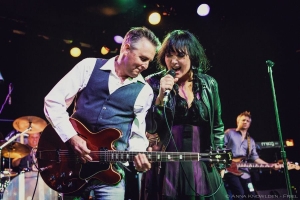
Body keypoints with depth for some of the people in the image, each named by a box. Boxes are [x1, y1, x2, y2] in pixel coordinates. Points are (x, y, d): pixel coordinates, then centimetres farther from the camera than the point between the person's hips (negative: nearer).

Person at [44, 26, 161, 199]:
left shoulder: (144, 91, 2)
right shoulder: (89, 66, -1)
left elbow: (137, 133, 6)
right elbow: (53, 100, -2)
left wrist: (138, 153, -16)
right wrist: (72, 138, -12)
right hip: (72, 160, 0)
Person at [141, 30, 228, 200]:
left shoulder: (209, 84, 3)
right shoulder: (154, 83, -5)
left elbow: (217, 126, 13)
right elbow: (150, 128, -10)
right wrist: (162, 95, -20)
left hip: (203, 166, 3)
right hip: (166, 166, -2)